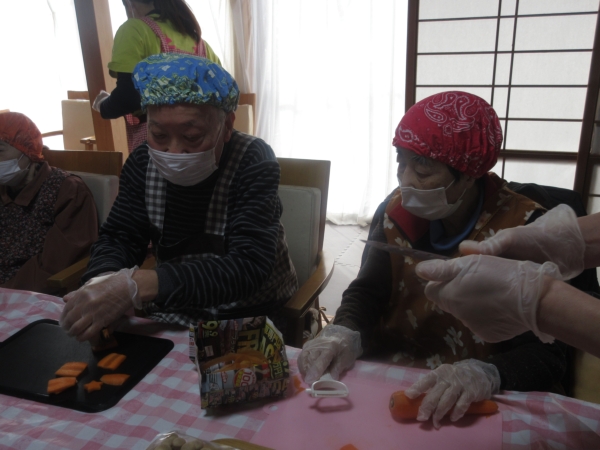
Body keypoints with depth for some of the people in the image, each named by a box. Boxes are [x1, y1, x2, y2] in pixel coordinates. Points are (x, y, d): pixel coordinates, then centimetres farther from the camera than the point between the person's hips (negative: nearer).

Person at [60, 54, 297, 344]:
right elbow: (118, 239, -1)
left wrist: (137, 286, -42)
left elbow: (248, 268, -31)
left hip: (246, 320, -3)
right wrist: (101, 283, -26)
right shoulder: (143, 163, -4)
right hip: (171, 315, 4)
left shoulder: (252, 162, -20)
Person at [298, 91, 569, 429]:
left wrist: (485, 374, -39)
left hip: (473, 404, -2)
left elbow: (545, 354, -19)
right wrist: (344, 335, -21)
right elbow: (366, 293, 0)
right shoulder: (396, 211, -2)